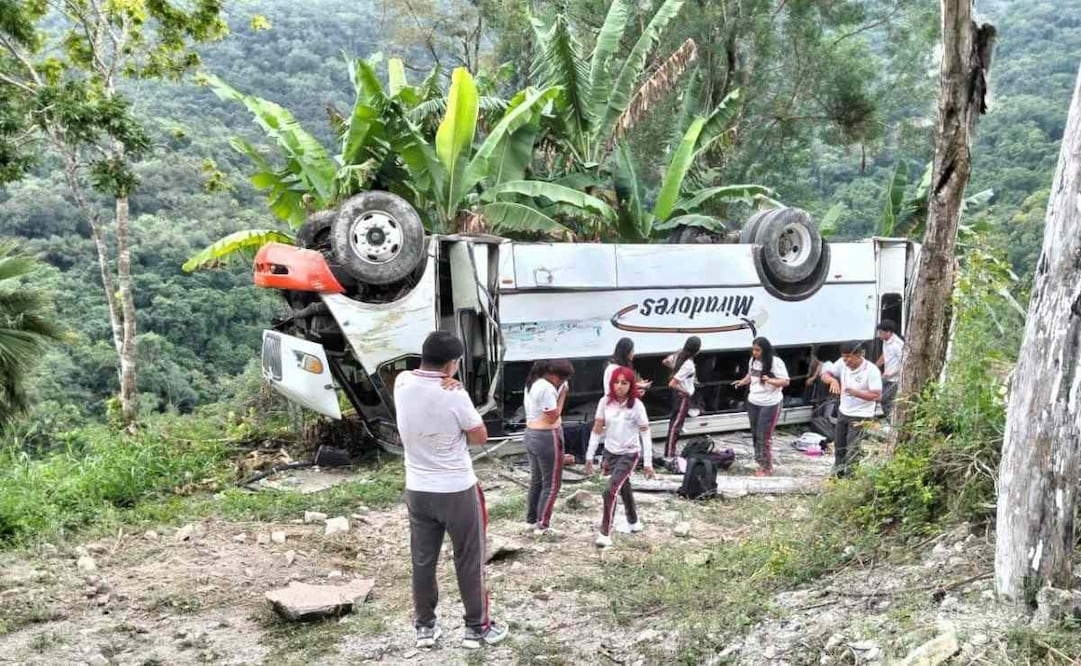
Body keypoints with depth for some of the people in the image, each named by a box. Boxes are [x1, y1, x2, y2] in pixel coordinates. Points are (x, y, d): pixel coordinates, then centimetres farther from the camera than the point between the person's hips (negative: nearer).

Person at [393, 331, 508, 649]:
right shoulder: (454, 396, -22)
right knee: (469, 561, 10)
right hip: (458, 491, -5)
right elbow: (480, 436, -8)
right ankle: (477, 627, 20)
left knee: (423, 560, 15)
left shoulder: (402, 383, -6)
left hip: (417, 490, 5)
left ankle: (425, 626, 26)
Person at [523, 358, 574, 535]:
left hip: (531, 435, 9)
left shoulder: (532, 382, 7)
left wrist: (558, 391, 4)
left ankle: (531, 520, 27)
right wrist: (562, 394, -13)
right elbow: (553, 417, -18)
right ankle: (542, 525, 6)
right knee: (551, 483, 2)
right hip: (547, 438, -9)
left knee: (536, 479, 19)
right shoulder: (547, 388, -22)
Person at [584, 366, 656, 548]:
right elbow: (597, 430, 0)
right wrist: (589, 456, -1)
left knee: (610, 491, -16)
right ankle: (633, 522, 45)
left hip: (629, 454, -4)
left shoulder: (636, 405, -15)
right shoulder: (605, 402, -6)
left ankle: (605, 534, -8)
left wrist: (648, 463, -13)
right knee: (623, 488, 22)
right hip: (610, 452, 4)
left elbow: (645, 434, -12)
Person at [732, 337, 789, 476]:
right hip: (753, 402, 7)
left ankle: (767, 467, 7)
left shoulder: (776, 362, -17)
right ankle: (761, 463, 24)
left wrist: (770, 381, -32)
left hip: (770, 404, -7)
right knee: (755, 434, 11)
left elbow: (785, 381, -15)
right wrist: (743, 381, 0)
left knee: (764, 436, -5)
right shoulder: (753, 360, 3)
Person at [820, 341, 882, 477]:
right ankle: (837, 473, 35)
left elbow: (876, 395, -24)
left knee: (852, 450, -7)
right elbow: (825, 375, -1)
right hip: (843, 412, 7)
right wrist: (833, 380, -24)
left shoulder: (871, 370, -21)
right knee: (839, 446, 19)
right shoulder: (842, 363, -5)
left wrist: (854, 392, -33)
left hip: (860, 416, -7)